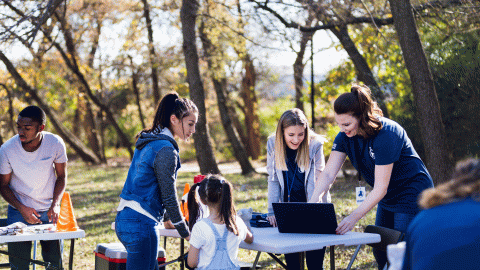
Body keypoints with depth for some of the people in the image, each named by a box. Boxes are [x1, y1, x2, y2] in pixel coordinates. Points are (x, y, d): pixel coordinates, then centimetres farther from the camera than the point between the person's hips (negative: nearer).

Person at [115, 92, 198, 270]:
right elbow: (169, 198, -13)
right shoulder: (166, 150, -16)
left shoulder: (147, 141, 13)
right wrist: (186, 233, -4)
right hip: (140, 224, -10)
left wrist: (165, 218, 27)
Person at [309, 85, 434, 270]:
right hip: (388, 198, 8)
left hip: (412, 193, -8)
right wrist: (313, 203, -30)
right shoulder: (345, 136, -8)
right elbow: (328, 174, -13)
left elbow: (380, 188, -30)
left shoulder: (386, 135, -29)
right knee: (380, 254, 9)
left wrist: (354, 217, -36)